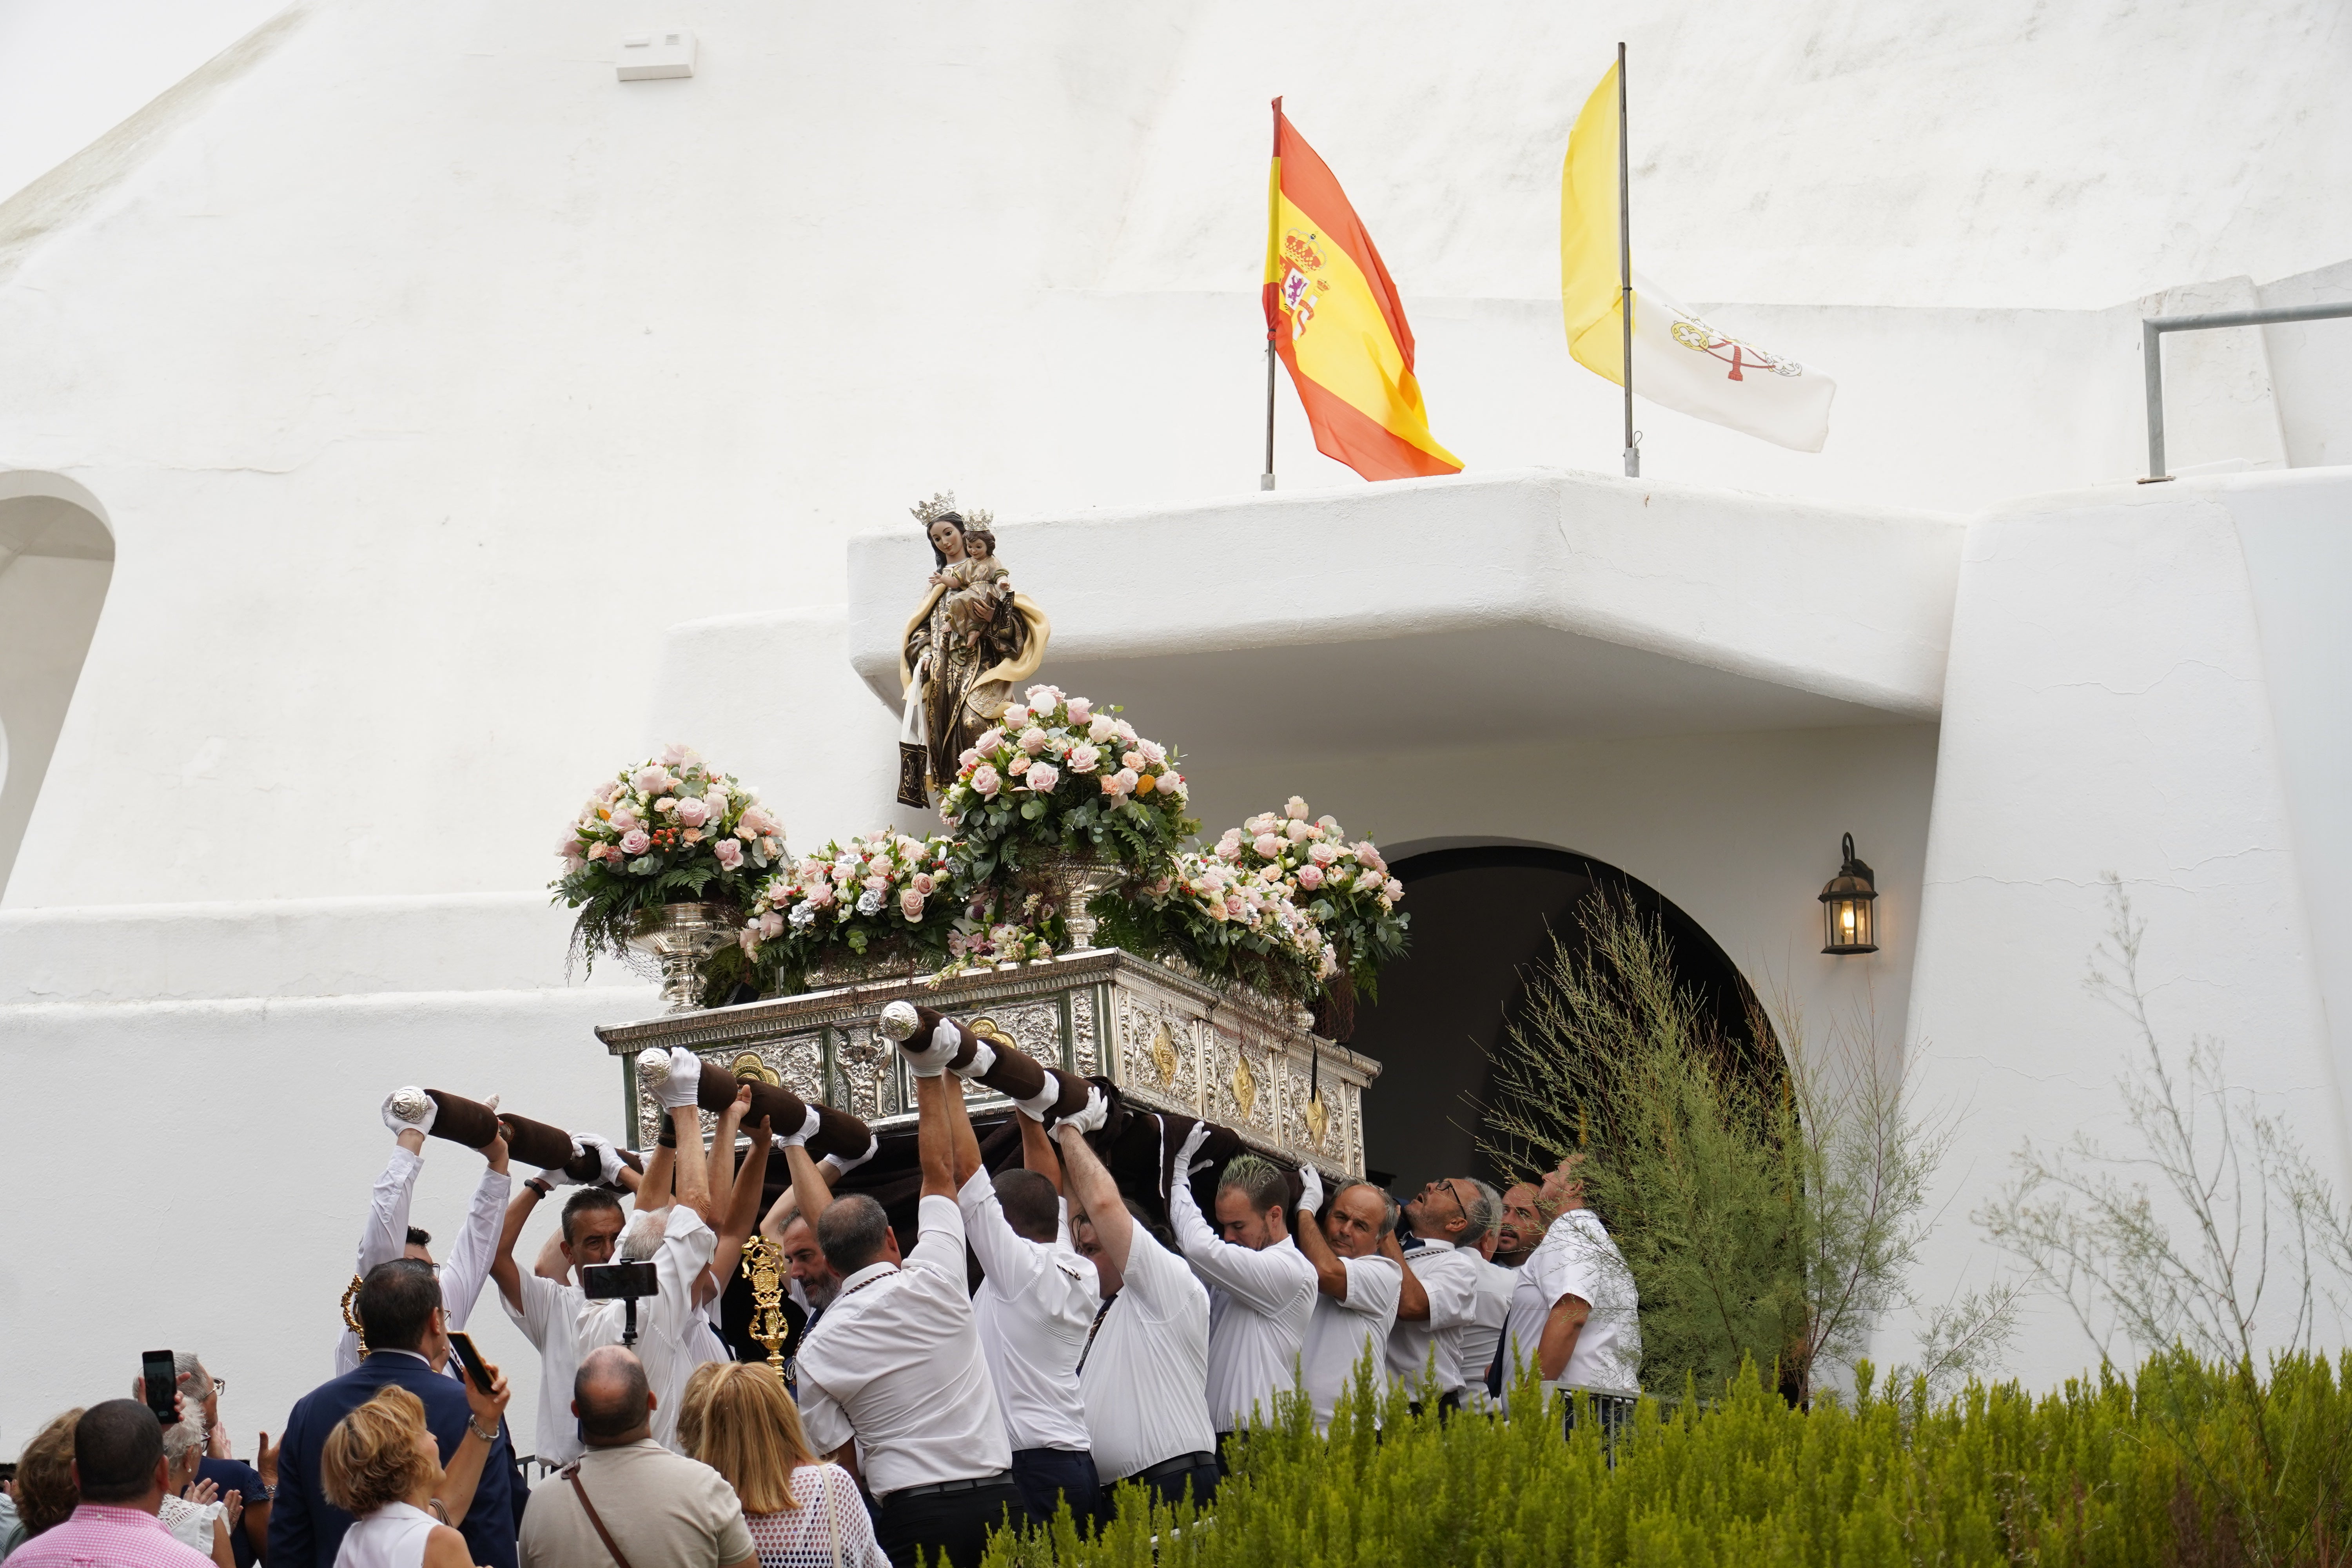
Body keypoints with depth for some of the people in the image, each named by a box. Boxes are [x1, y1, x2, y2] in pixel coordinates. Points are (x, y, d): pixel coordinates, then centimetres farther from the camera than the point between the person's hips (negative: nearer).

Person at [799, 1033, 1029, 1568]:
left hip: (911, 1517, 0)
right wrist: (930, 1079, 20)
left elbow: (835, 1456, 3)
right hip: (995, 1499, 1)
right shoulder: (933, 1284, -1)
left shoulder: (816, 1351, 1)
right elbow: (940, 1174, 11)